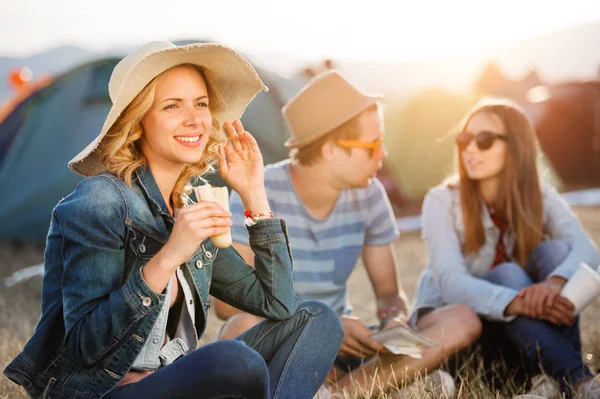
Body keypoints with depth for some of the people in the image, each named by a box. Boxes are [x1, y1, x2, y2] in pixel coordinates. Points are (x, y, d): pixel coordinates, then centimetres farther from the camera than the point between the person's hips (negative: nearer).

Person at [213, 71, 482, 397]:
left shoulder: (368, 194, -3)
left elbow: (389, 292, 4)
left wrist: (395, 320, -20)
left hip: (340, 344, 5)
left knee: (461, 321, -16)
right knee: (246, 328, -40)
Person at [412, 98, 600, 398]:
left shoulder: (542, 199, -4)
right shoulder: (442, 201, -13)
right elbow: (451, 282, -28)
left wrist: (554, 283, -48)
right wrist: (517, 303, -47)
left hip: (524, 330, 3)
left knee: (555, 251, -22)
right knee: (508, 274, -30)